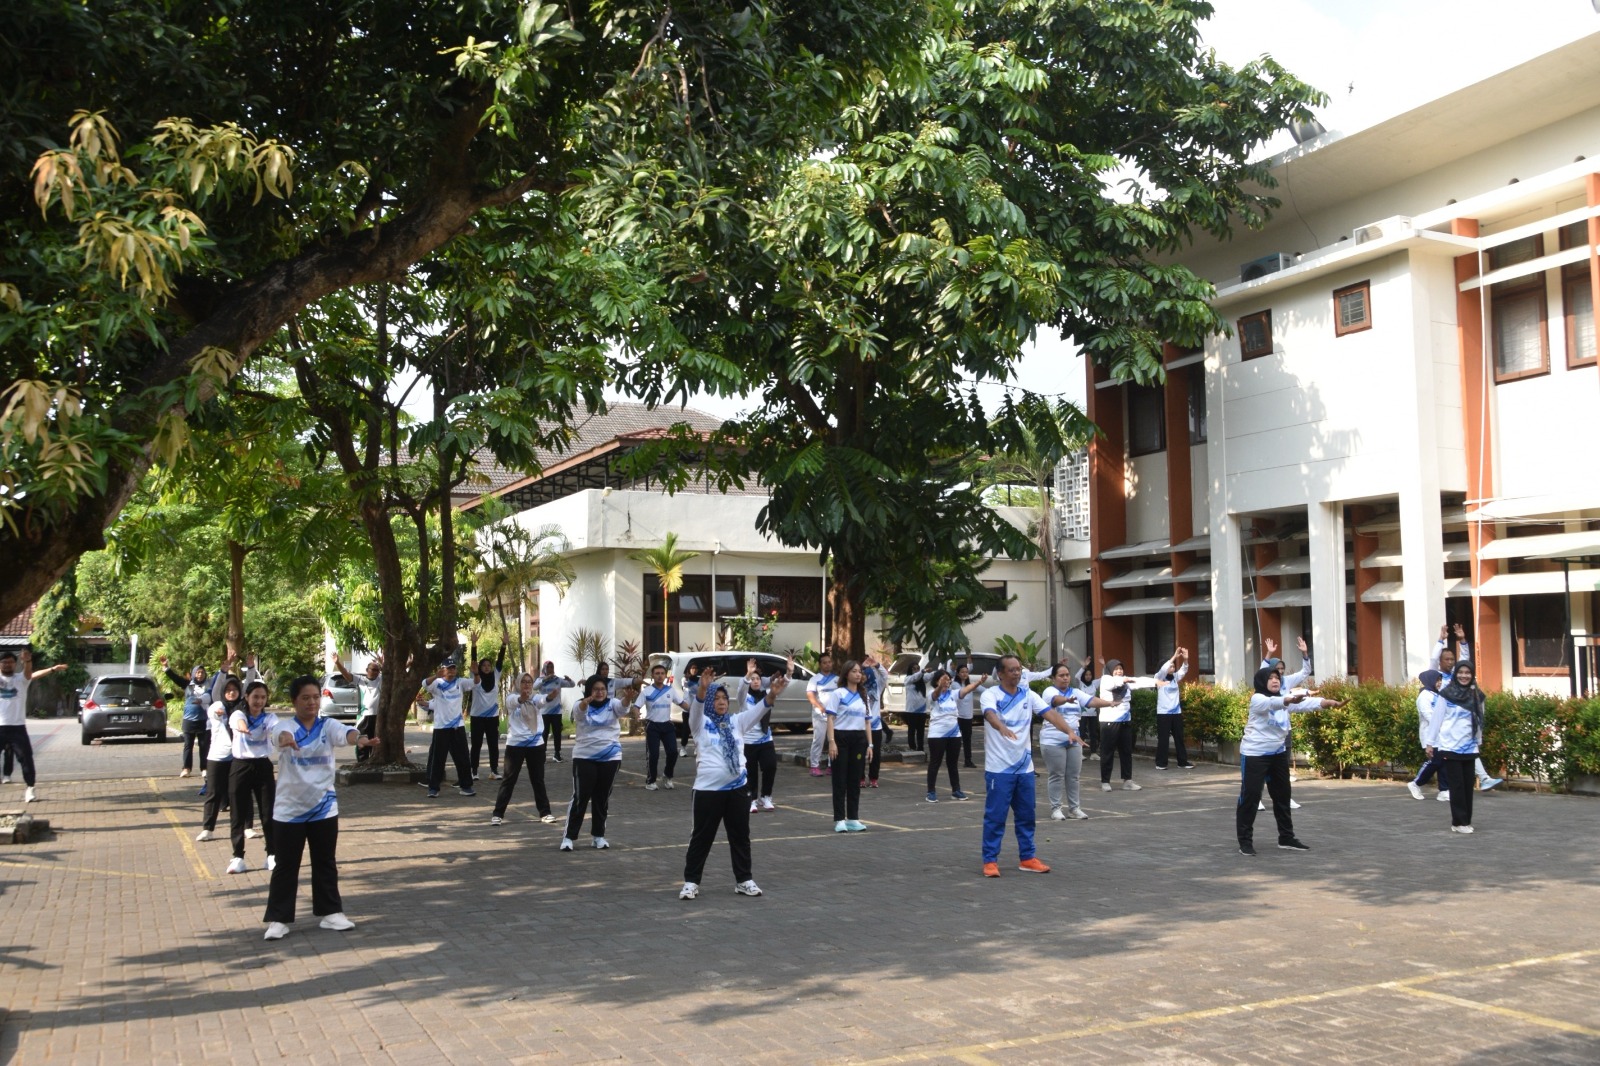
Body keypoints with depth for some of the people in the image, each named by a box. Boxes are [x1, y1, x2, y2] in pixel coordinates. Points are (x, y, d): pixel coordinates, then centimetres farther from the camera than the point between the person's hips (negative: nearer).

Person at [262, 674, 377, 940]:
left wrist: (358, 738, -49)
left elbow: (344, 732, -25)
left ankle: (330, 912, 23)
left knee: (326, 863, 11)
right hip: (289, 808, -2)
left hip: (324, 806, 2)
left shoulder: (328, 726, -3)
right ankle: (278, 918, 14)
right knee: (286, 866, 5)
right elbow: (281, 733, -33)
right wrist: (286, 739, -59)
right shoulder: (286, 727, -8)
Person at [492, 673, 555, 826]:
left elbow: (543, 701, -22)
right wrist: (521, 698, -51)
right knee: (509, 779, 0)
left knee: (538, 779, 8)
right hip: (515, 744, -2)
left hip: (536, 744, 2)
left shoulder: (536, 698, 1)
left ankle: (545, 812, 16)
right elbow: (515, 702, -27)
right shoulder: (513, 699, -2)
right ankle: (498, 814, 5)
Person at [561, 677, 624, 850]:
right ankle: (569, 836, 3)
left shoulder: (612, 705, 1)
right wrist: (586, 702, -48)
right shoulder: (582, 707, -2)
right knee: (580, 797, -3)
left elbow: (623, 707, -20)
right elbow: (579, 711, -25)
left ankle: (598, 835, 20)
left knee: (602, 798, 9)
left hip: (610, 757, 2)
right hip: (584, 757, -2)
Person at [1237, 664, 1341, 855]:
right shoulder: (1257, 699, -15)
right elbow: (1272, 703, -38)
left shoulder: (1284, 697, 4)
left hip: (1278, 753, 7)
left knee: (1282, 795, 12)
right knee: (1250, 796, -5)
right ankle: (1245, 841, 0)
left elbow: (1305, 704, -11)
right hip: (1254, 754, -7)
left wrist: (1327, 702, -28)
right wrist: (1289, 700, -57)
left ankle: (1286, 838, 23)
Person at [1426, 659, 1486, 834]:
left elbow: (1479, 720, 13)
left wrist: (1479, 741, 13)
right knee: (1456, 784, -3)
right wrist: (1429, 742, -5)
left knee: (1468, 784, 6)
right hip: (1450, 746, -4)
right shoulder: (1446, 694, -6)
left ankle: (1466, 821, 14)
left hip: (1469, 747, 4)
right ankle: (1459, 822, 1)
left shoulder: (1477, 695, 6)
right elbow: (1437, 719, -4)